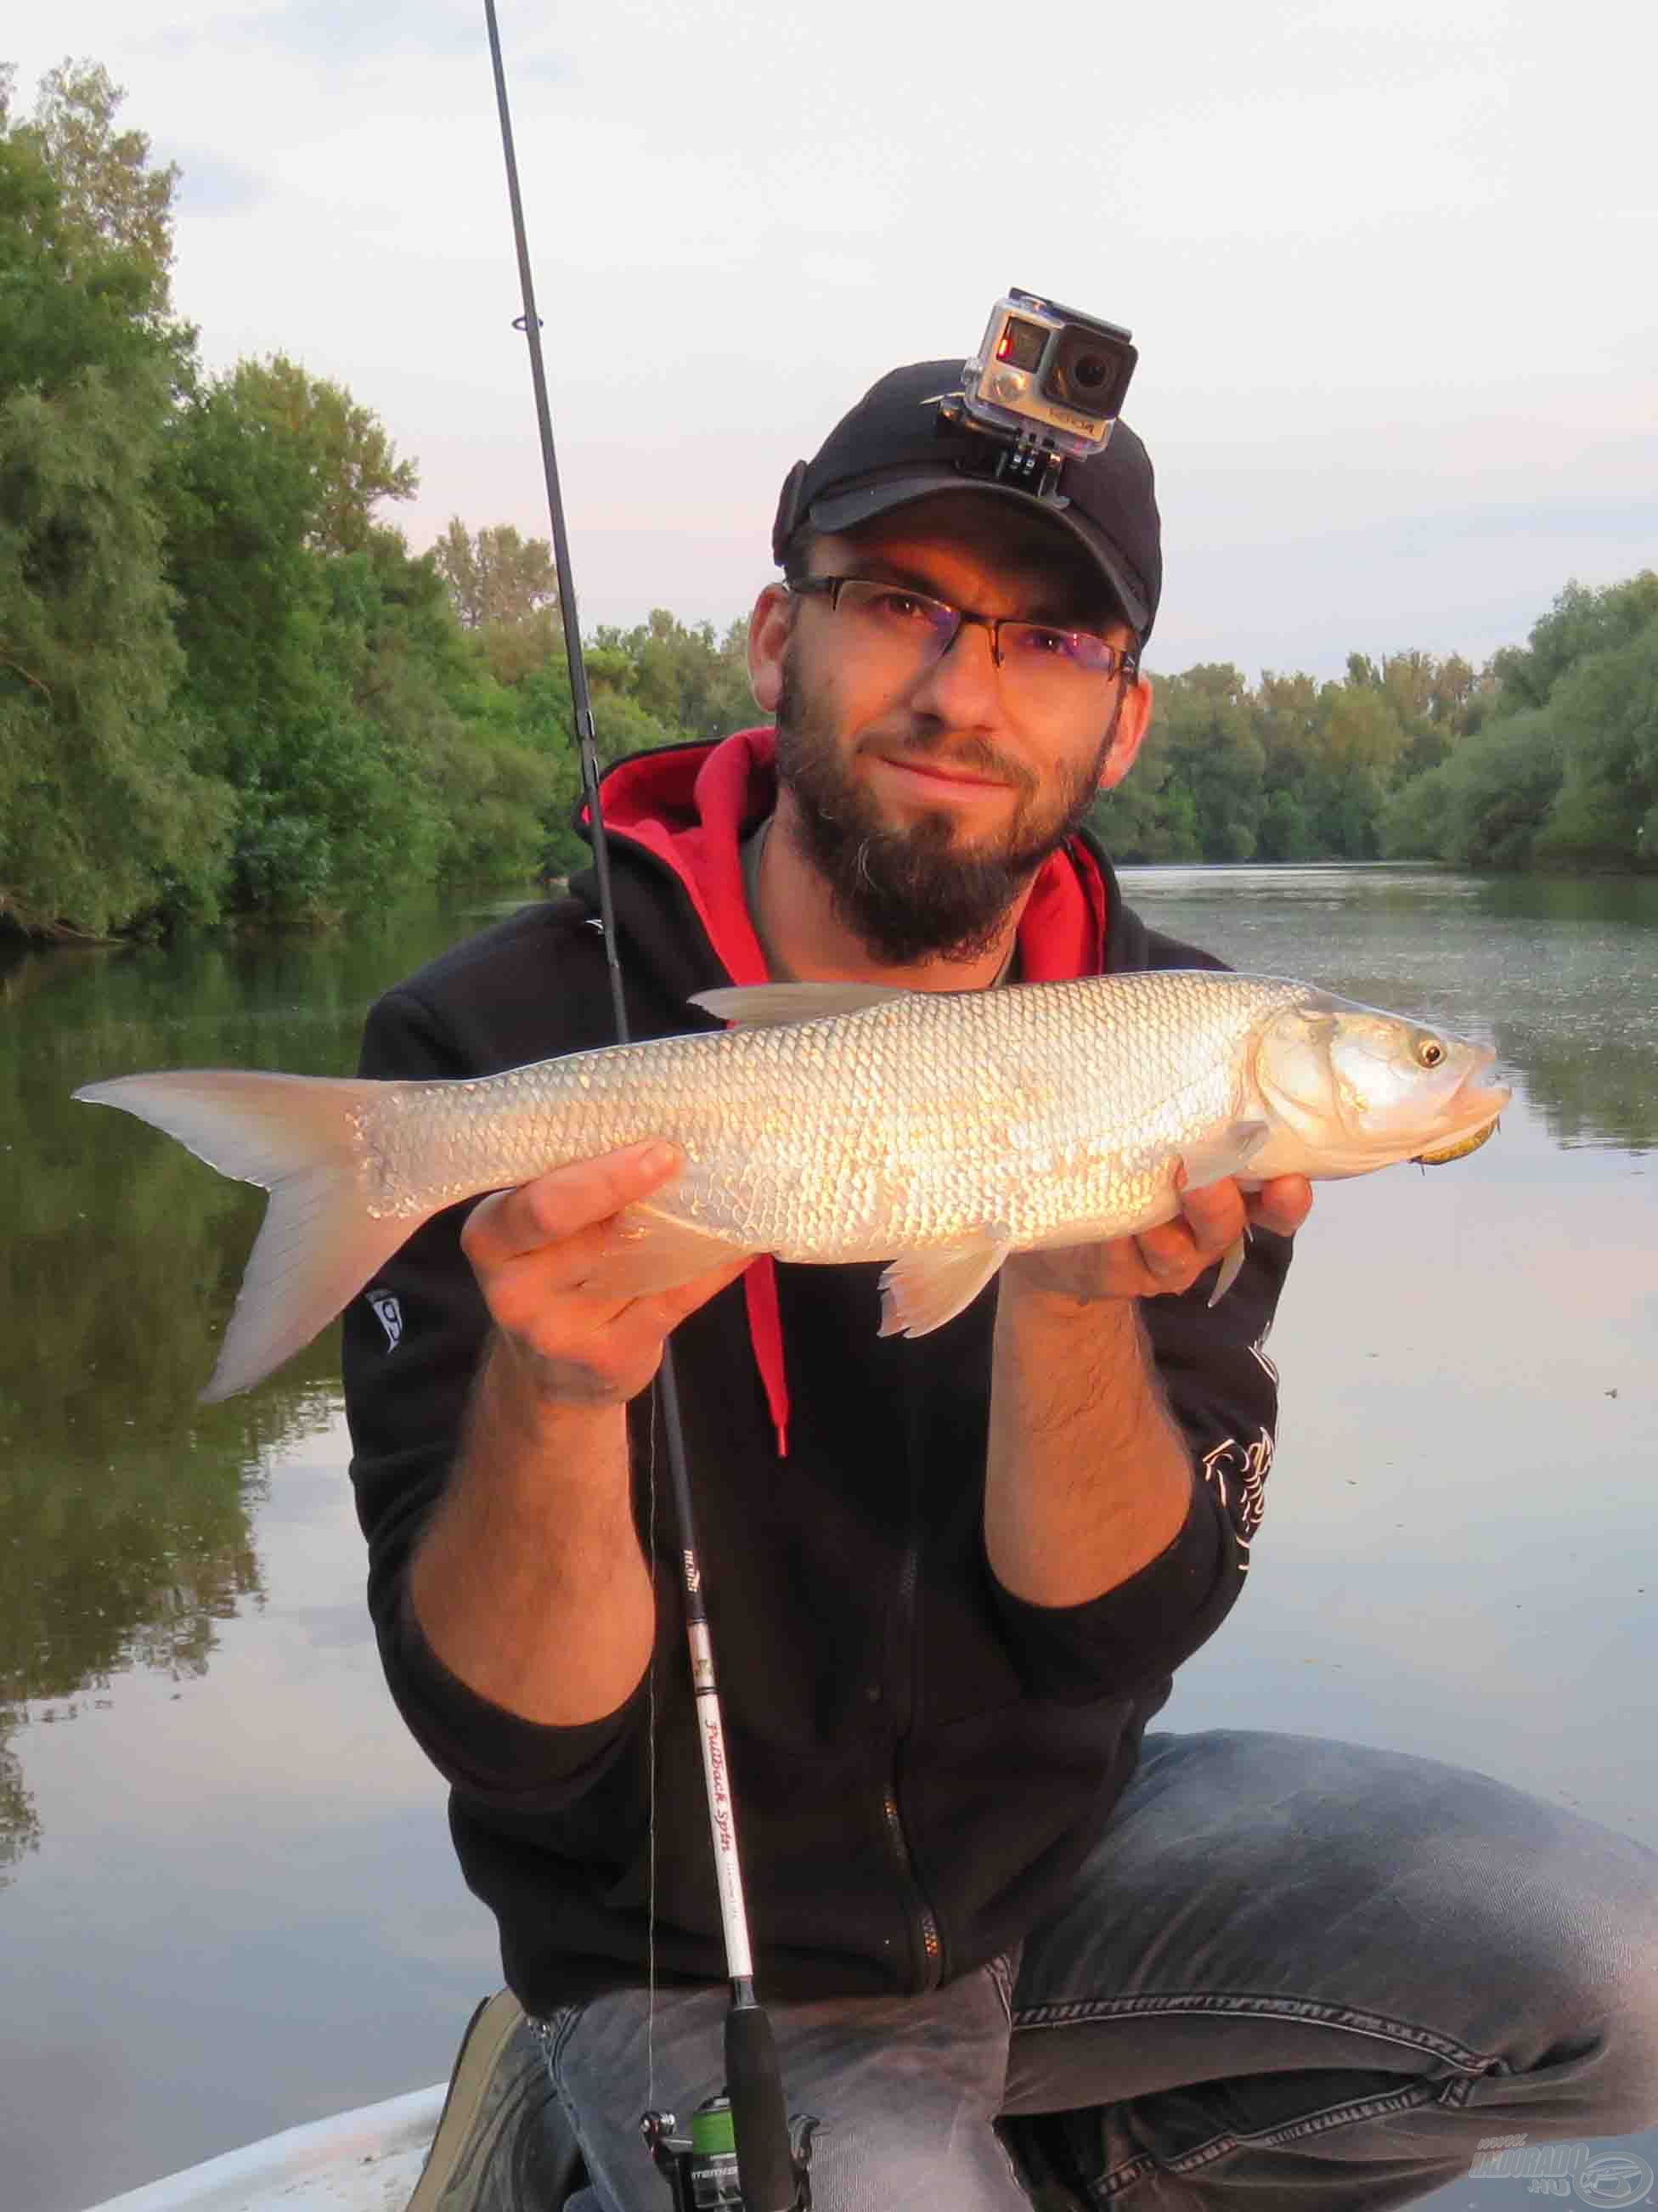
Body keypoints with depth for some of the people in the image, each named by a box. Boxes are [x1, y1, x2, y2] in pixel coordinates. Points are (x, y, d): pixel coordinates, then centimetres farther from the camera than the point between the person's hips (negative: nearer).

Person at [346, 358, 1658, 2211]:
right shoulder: (493, 1045, -18)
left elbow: (1107, 1637, -13)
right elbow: (513, 1740, -18)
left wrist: (1071, 1291, -31)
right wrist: (549, 1384, -38)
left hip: (1065, 1852, 4)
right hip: (704, 1963, -3)